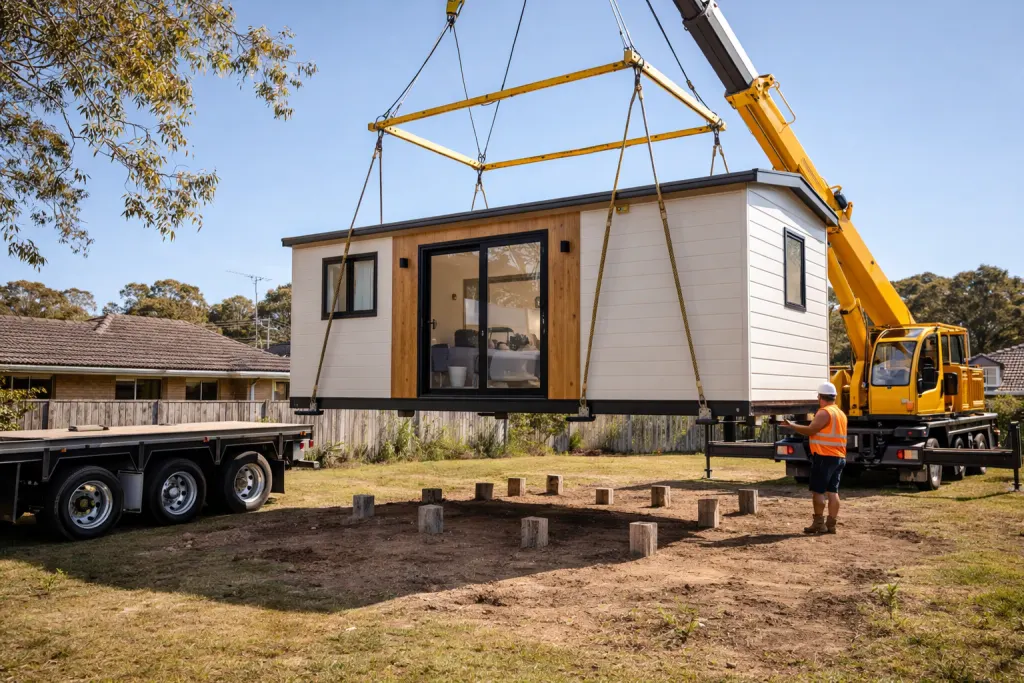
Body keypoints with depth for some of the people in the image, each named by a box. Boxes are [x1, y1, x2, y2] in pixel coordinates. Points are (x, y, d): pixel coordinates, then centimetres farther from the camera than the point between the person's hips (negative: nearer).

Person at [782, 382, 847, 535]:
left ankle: (819, 523, -1)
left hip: (824, 457, -8)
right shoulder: (841, 413, 17)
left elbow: (810, 430, -17)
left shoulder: (824, 413, -12)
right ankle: (831, 524, 7)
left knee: (818, 491, -2)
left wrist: (791, 426, -8)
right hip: (839, 457, 8)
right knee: (833, 491, 7)